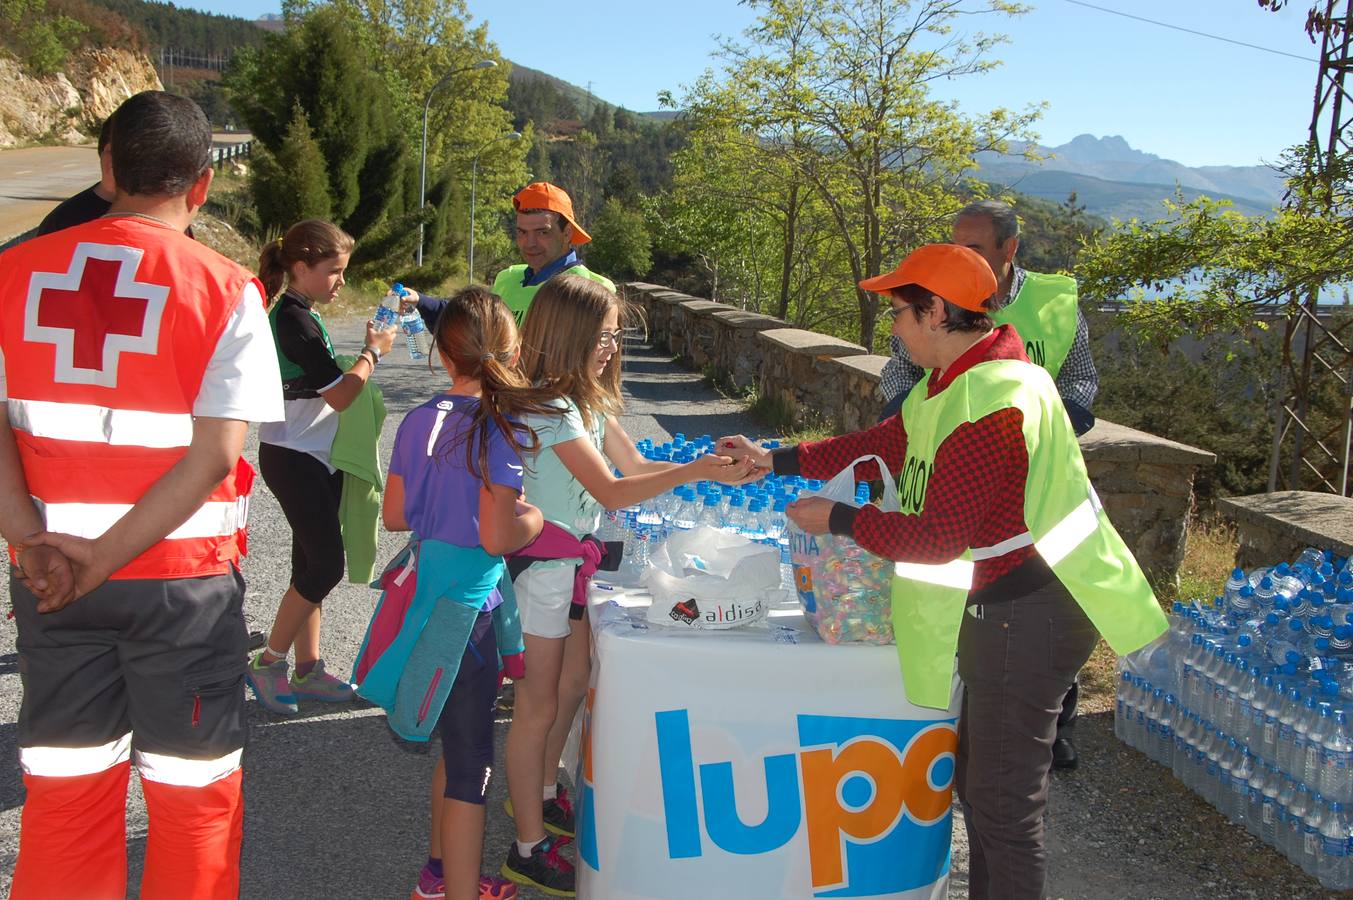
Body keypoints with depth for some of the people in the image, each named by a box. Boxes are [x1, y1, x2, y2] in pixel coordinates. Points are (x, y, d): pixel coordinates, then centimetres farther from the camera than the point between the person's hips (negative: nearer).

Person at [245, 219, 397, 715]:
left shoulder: (300, 315, 12)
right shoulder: (295, 319, -18)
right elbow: (340, 394, -18)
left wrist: (366, 353, 7)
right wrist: (374, 351, -7)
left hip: (316, 456, 10)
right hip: (294, 459, -10)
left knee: (313, 563, 12)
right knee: (325, 566, -6)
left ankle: (307, 669, 19)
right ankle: (267, 664, 7)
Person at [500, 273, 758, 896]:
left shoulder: (586, 397, 5)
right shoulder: (548, 407, -25)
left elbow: (633, 464, 5)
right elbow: (612, 491, -27)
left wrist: (709, 465, -8)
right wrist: (692, 473, -30)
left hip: (573, 563, 9)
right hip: (539, 569, -9)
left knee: (573, 684, 21)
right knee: (539, 706, 2)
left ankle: (541, 793, 42)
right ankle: (529, 850, 16)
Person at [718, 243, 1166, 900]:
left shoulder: (989, 403, -26)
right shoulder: (959, 381, 8)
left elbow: (936, 537, -25)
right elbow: (883, 445, 15)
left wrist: (837, 519, -12)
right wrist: (774, 461, 13)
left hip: (1024, 617, -11)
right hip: (999, 608, 11)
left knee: (1003, 804, 3)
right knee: (979, 780, 23)